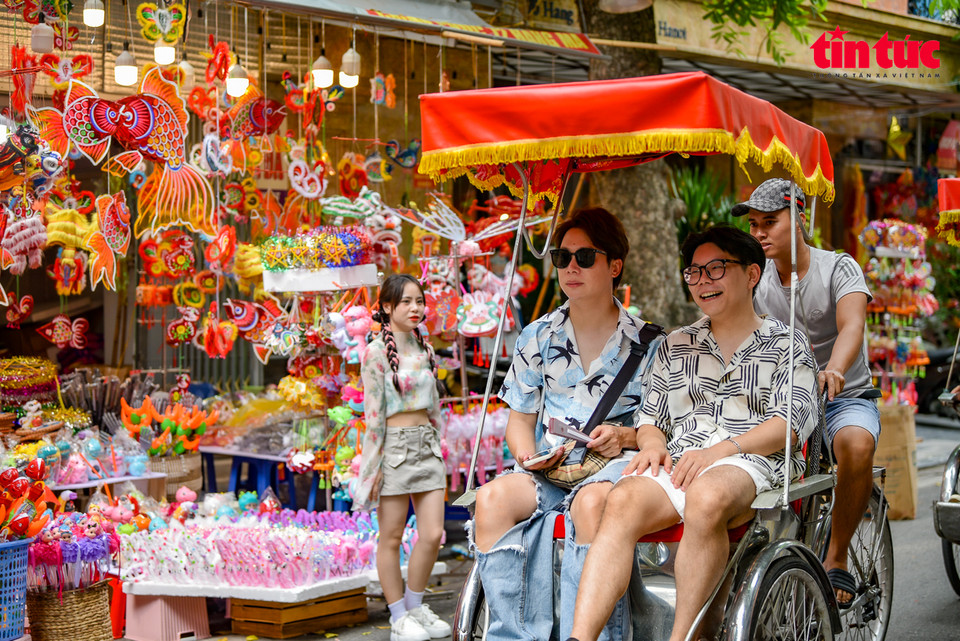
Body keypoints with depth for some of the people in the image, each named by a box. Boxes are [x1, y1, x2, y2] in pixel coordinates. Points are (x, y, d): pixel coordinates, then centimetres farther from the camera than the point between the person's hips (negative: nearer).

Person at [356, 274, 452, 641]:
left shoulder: (424, 349, 11)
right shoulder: (376, 353, -8)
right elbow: (374, 415, -10)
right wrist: (375, 467, -11)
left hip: (426, 445, 6)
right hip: (393, 446, -6)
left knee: (433, 534, 1)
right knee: (391, 536, 3)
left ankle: (415, 606, 20)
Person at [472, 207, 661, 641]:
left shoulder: (648, 343, 7)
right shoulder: (537, 337, 15)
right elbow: (520, 420, 18)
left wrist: (625, 436, -13)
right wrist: (527, 455, -4)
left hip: (616, 464, -3)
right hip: (549, 469, 3)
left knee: (591, 502, -39)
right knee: (494, 497, -30)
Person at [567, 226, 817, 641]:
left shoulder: (787, 345, 14)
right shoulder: (675, 346, 27)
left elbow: (791, 422, -1)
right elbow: (650, 416, 25)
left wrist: (719, 450, -14)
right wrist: (652, 442, -1)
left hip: (751, 462, -3)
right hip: (677, 462, 3)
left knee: (706, 497, -40)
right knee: (623, 499, -31)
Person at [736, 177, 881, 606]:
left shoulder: (838, 268, -12)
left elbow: (852, 325, -30)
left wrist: (834, 370, -52)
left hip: (845, 396, -3)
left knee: (855, 444, -37)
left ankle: (836, 558, -17)